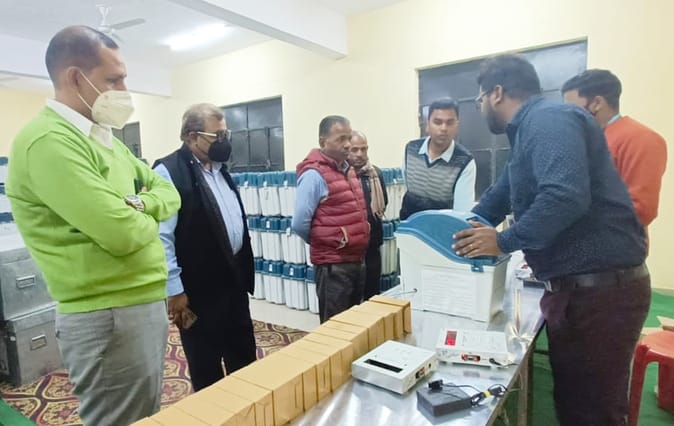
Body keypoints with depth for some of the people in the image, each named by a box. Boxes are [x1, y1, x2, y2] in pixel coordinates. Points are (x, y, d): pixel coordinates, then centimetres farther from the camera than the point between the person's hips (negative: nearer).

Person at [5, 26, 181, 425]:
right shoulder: (49, 141, -17)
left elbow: (169, 193, 14)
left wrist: (141, 204, -8)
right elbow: (122, 234, -25)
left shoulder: (105, 138, 13)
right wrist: (146, 219, -3)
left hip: (147, 303, 9)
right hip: (109, 317, -9)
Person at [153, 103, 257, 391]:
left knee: (245, 360, 21)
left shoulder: (219, 169, 11)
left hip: (234, 280, 8)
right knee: (206, 371, 12)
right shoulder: (168, 172, -15)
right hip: (198, 290, -8)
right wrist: (174, 291, -17)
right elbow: (160, 237, -19)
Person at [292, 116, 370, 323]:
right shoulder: (314, 174, -16)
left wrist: (358, 247, 9)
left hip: (357, 260, 8)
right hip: (333, 265, -8)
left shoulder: (347, 169, 11)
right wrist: (323, 243, -2)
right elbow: (299, 224, -18)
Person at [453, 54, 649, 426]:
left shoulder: (549, 119, -16)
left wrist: (504, 241, -20)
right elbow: (499, 198, 23)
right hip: (577, 285, 10)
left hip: (601, 287, -10)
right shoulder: (531, 129, 17)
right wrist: (461, 232, 20)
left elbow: (566, 196, -31)